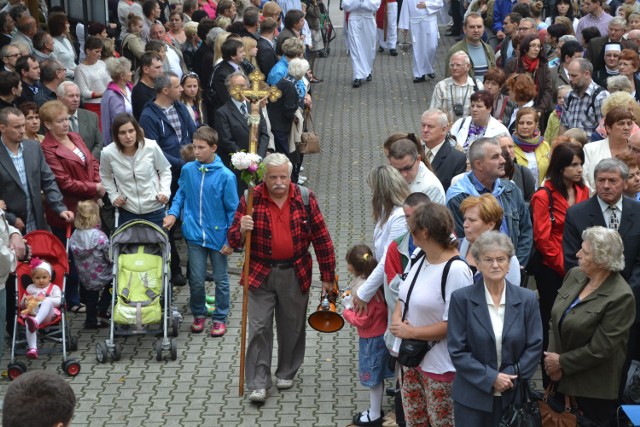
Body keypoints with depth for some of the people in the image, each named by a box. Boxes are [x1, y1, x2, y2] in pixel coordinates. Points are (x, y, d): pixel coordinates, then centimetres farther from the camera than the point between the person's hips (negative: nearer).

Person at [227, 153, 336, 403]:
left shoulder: (304, 198, -6)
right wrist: (241, 231, -29)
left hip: (295, 274, 1)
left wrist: (327, 276, 1)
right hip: (261, 274, -1)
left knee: (292, 326, 13)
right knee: (259, 328, -4)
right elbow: (233, 240, -5)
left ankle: (286, 373, 32)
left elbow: (321, 238, 0)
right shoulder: (251, 199, -8)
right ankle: (258, 383, 2)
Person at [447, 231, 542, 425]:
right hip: (472, 398, -2)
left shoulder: (527, 299, 2)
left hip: (514, 396, 2)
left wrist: (512, 375, -10)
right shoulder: (461, 298, -5)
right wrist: (491, 378, -14)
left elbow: (535, 345, 2)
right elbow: (457, 350, -7)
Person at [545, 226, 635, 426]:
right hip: (562, 379, 6)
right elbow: (555, 320, 5)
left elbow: (599, 350, -19)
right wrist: (551, 357, -8)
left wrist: (561, 362, -10)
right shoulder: (574, 275, 1)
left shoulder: (621, 297, -20)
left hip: (595, 390, -6)